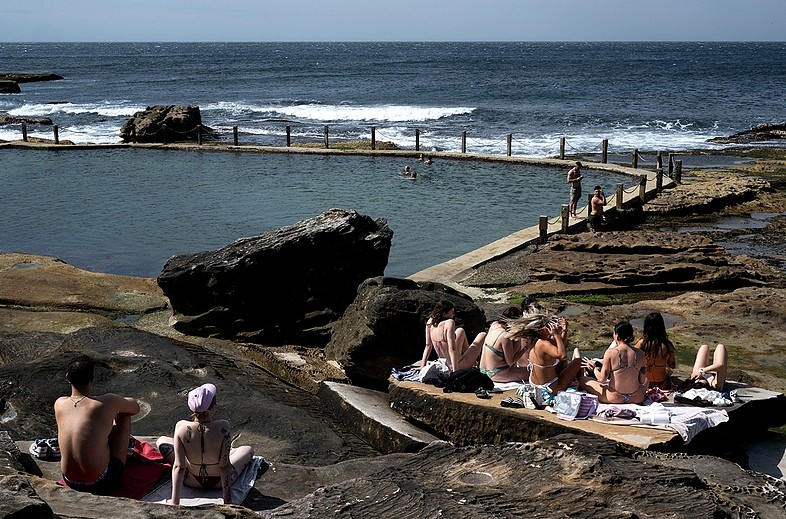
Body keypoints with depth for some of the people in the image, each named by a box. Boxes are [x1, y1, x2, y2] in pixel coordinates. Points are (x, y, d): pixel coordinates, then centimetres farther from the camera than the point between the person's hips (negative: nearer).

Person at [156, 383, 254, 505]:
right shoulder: (223, 427, -30)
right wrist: (227, 498, -15)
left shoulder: (181, 428, -26)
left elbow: (178, 467, -22)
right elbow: (224, 465, -24)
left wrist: (175, 503, -16)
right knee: (248, 450, 27)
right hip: (218, 482, -1)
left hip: (191, 481, 1)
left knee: (161, 441, 21)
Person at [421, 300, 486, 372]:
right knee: (482, 335, 13)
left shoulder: (430, 322, -6)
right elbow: (452, 349, -31)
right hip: (459, 365, -7)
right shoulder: (449, 323, -26)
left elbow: (428, 346, 1)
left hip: (446, 363, 7)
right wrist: (455, 370, -30)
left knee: (461, 331, 30)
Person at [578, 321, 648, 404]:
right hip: (636, 399, 4)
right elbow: (642, 381, 4)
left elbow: (602, 379, -12)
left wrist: (594, 368, 8)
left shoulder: (610, 353, -14)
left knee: (582, 379, 18)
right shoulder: (640, 353, -4)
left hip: (614, 398, -3)